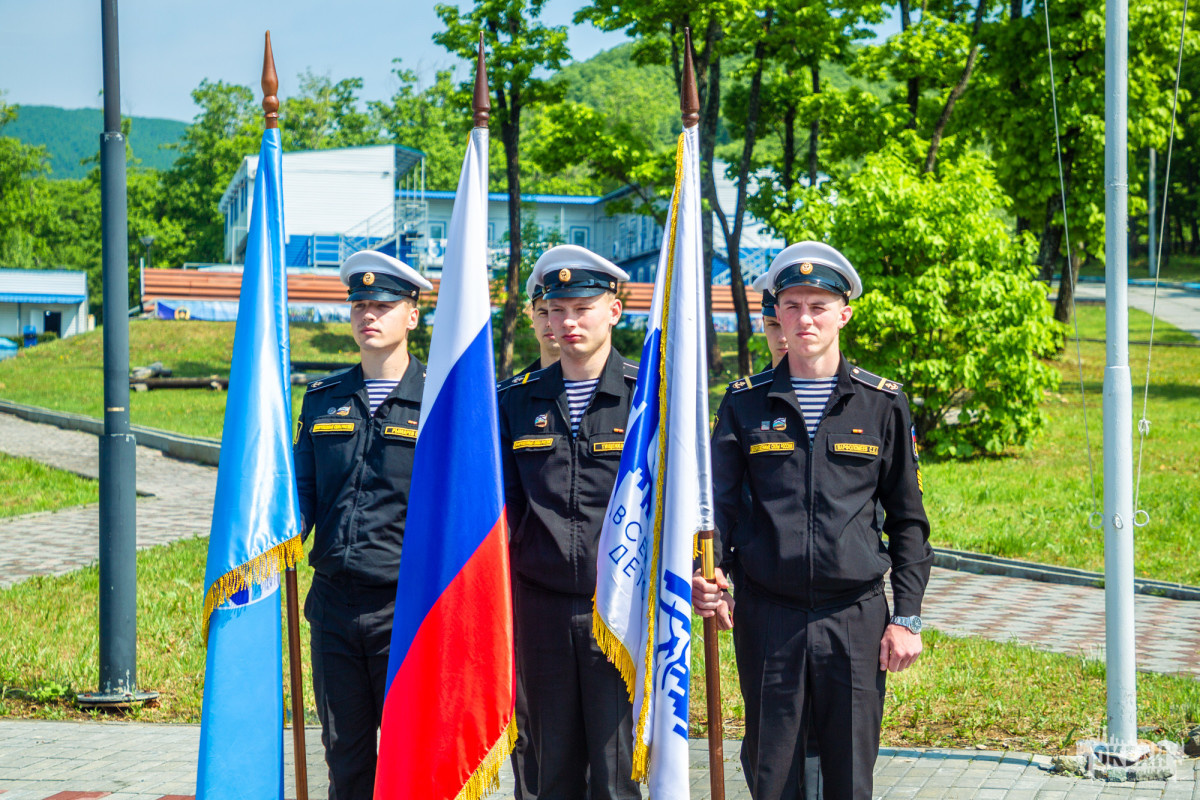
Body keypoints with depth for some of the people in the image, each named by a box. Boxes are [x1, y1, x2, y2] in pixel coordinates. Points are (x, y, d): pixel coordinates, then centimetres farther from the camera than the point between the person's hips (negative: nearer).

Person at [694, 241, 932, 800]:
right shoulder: (746, 404, 5)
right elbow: (717, 505, 6)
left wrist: (907, 618, 1)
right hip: (768, 620, 0)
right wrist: (705, 577, -13)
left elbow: (908, 520, 7)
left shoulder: (883, 404, 5)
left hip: (856, 617, 0)